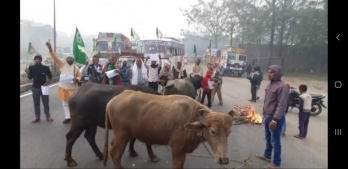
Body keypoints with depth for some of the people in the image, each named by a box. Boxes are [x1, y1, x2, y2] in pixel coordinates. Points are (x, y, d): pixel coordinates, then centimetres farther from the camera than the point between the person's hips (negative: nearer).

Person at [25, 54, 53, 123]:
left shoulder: (45, 68, -4)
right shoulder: (31, 68, 0)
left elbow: (50, 76, 5)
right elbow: (30, 78, 1)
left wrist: (47, 83, -9)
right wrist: (27, 73, -16)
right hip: (35, 88, 2)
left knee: (45, 103, 4)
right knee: (36, 103, 7)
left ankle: (48, 116, 12)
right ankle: (37, 117, 16)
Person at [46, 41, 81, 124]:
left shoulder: (76, 67, 4)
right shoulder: (62, 65, 2)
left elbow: (79, 76, 8)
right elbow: (55, 57, -7)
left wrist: (77, 79, -16)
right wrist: (50, 49, -19)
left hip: (73, 88, -1)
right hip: (63, 87, 1)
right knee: (65, 103, 9)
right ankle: (67, 117, 18)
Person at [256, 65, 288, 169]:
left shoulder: (282, 86, -19)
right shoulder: (270, 84, 9)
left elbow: (282, 105, -24)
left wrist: (275, 120, -25)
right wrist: (264, 114, 18)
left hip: (275, 118, -8)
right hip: (268, 116, 9)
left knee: (275, 141, 2)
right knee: (268, 138, 22)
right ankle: (267, 155, 40)